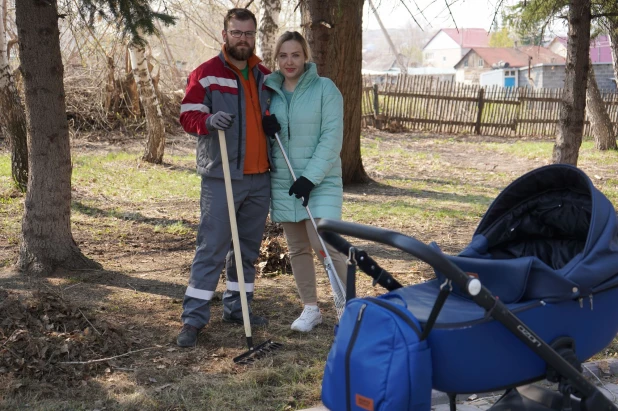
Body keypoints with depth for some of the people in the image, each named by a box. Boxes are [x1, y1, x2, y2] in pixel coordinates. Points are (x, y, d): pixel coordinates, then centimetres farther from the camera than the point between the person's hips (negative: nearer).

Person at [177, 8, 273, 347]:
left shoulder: (265, 77, 13)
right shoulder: (206, 75, -4)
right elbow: (188, 116, -8)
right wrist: (209, 120, -28)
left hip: (260, 178, 6)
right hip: (221, 178, -6)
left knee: (249, 247, 12)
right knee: (212, 248, -6)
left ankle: (236, 307, 25)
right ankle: (193, 318, -1)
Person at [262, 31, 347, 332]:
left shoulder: (325, 88, -6)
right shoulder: (270, 90, 7)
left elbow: (332, 138, -12)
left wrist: (310, 177, -18)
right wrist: (264, 130, -9)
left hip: (320, 183, -5)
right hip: (283, 183, 5)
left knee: (325, 245, -14)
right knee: (297, 249, 11)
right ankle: (310, 308, 24)